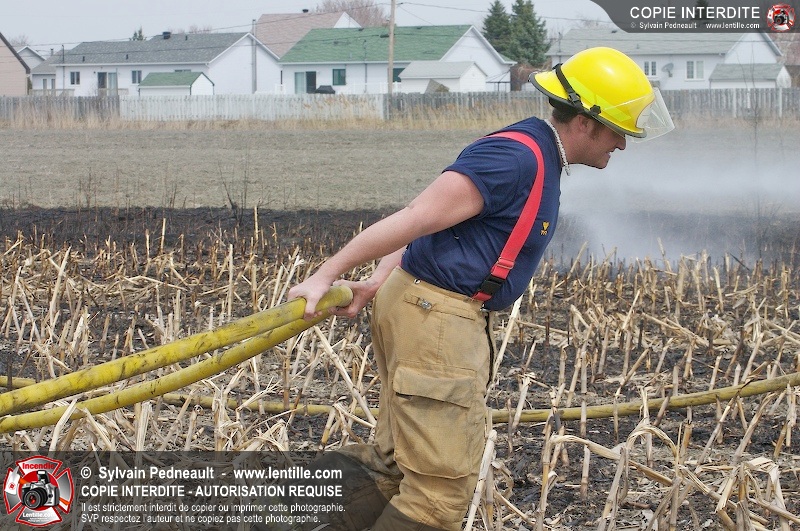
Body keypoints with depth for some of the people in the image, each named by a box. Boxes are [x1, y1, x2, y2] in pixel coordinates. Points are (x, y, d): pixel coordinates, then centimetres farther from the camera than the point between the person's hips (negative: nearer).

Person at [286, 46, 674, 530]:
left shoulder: (536, 159, 16)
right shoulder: (516, 159, -18)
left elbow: (429, 220, 14)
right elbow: (416, 219, -20)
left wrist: (377, 284, 4)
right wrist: (326, 275, -19)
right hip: (437, 317, -11)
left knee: (397, 471, 15)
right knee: (443, 488, -9)